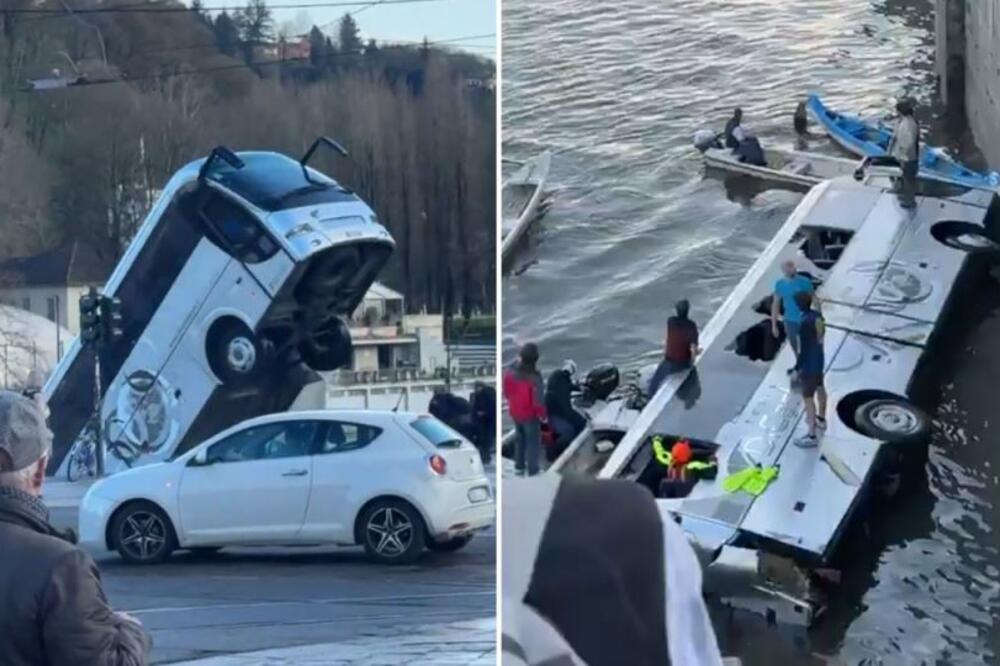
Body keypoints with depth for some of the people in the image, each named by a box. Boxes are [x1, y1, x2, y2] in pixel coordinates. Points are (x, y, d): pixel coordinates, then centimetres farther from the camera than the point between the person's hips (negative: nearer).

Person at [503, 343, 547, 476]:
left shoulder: (510, 371, -16)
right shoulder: (534, 377, -33)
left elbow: (506, 392, -1)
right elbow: (538, 400, -25)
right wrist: (543, 415, -7)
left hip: (515, 412, 5)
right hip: (530, 415, -5)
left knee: (520, 438, 27)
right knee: (533, 442, 14)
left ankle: (519, 466, 39)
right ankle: (532, 472, 25)